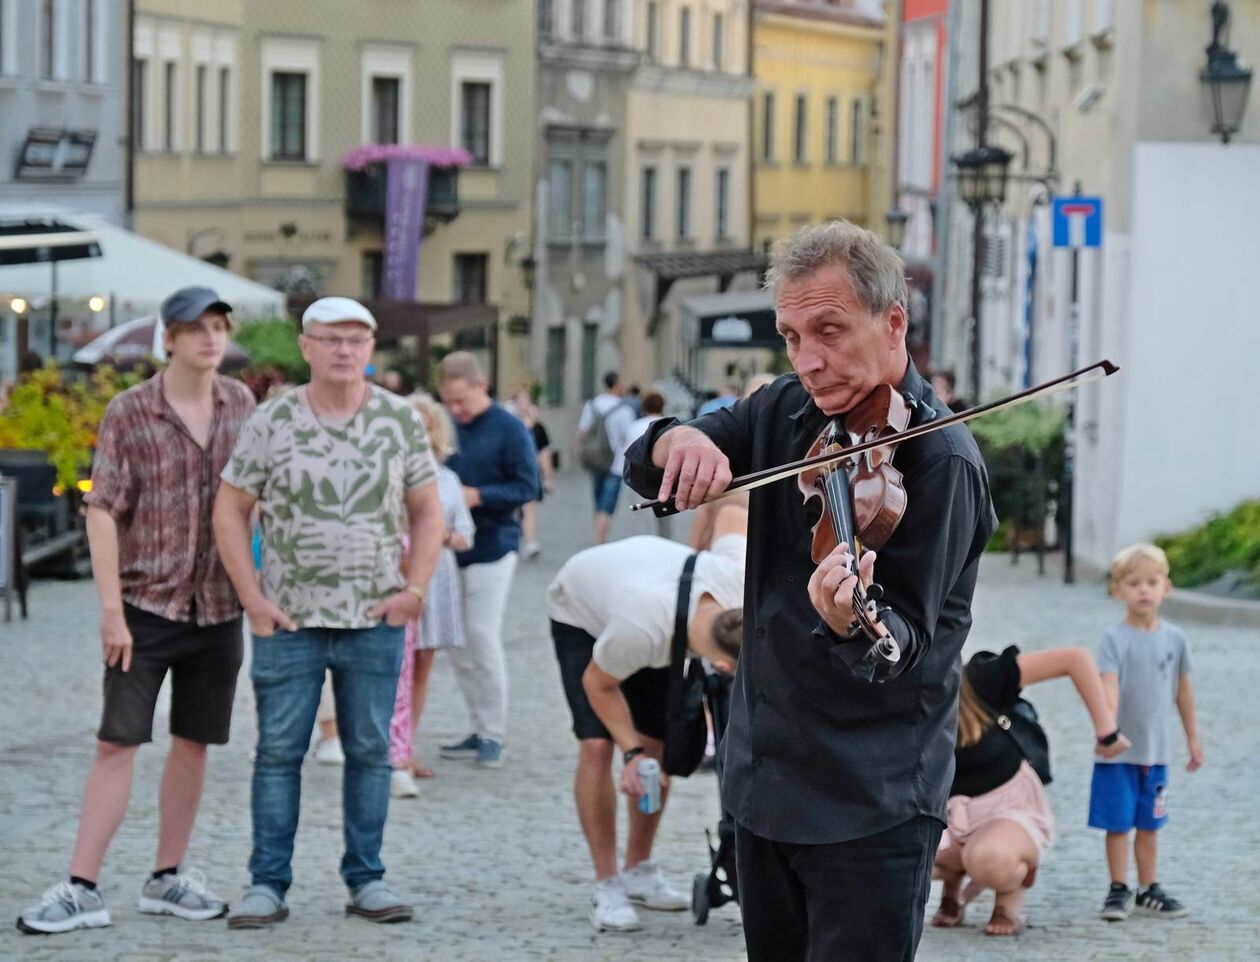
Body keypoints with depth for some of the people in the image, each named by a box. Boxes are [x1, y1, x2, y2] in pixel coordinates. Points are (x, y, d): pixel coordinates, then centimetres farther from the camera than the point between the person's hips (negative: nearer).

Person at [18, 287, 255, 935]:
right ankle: (81, 889, -6)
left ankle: (167, 879, 19)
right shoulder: (129, 413, -8)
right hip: (146, 606, -4)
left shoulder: (241, 404, 4)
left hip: (218, 607, 4)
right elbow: (102, 511, -9)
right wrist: (111, 609, -14)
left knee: (193, 743, 9)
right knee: (117, 743, -6)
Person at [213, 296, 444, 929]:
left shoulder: (401, 419, 3)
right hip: (289, 617, -1)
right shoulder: (272, 421, -1)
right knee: (279, 751, 0)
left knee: (369, 751, 6)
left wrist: (414, 586, -2)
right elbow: (230, 510, 2)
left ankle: (366, 880, 14)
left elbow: (426, 510, 9)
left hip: (375, 619, 1)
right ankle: (267, 884, 5)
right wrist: (252, 598, -4)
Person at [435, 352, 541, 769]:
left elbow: (527, 487, -10)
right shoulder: (449, 429, 8)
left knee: (483, 638, -8)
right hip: (452, 547, 6)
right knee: (458, 645, 6)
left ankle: (493, 734, 2)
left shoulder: (509, 430, -7)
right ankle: (480, 730, 15)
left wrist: (478, 496, -20)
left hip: (492, 548, -6)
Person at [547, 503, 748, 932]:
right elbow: (598, 683, -25)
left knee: (659, 746, 0)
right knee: (596, 746, -17)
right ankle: (606, 887, -8)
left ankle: (639, 871, 16)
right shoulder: (642, 633, -47)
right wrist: (632, 751, -27)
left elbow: (733, 515, -13)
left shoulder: (736, 580, -35)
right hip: (581, 612, -5)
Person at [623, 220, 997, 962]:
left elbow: (904, 647, -21)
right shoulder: (787, 412, 5)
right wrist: (677, 444, -20)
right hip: (763, 780, 7)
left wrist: (853, 628, -44)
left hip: (871, 805, -7)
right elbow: (643, 469, 3)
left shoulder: (941, 461, -16)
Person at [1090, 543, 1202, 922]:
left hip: (1157, 750, 4)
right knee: (1118, 823, 1)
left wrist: (1193, 737, 18)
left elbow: (1183, 690, 13)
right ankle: (1119, 890, 13)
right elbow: (1108, 687, -22)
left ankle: (1148, 889, 22)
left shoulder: (1175, 638, 4)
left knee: (1149, 823, 13)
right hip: (1119, 752, -4)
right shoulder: (1116, 638, -10)